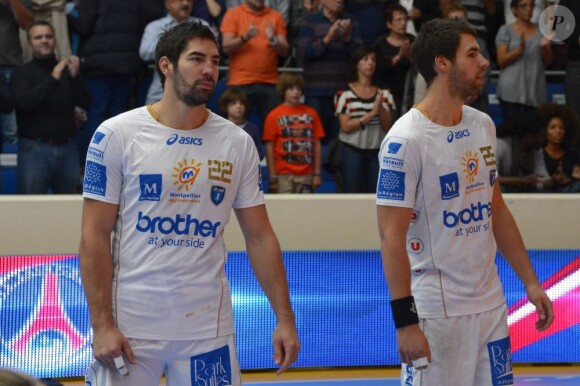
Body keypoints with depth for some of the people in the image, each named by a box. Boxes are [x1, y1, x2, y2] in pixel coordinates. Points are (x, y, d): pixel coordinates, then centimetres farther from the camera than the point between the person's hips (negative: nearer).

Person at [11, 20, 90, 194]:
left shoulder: (67, 70, 10)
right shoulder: (22, 73, 2)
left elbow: (85, 102, -1)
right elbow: (25, 102, -16)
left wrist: (75, 77, -18)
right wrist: (53, 78, -23)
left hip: (67, 148, 3)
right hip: (34, 149, -3)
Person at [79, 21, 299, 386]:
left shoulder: (238, 143, 4)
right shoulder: (116, 135, -4)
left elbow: (260, 237, 8)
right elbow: (95, 237, -4)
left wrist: (285, 319, 1)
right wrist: (102, 325, -11)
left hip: (208, 327, 2)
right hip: (130, 325, -2)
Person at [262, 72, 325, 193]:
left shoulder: (311, 114, 7)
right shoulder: (274, 116, 1)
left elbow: (317, 144, 9)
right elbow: (269, 148, 0)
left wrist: (317, 173, 5)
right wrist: (272, 177, -4)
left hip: (306, 174, 2)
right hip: (283, 174, -2)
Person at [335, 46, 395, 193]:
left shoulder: (384, 93, 6)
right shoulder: (345, 93, -3)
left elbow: (388, 127, 3)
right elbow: (346, 126, -10)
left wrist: (380, 107, -13)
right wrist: (371, 114, -17)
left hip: (377, 151, 3)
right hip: (352, 150, -3)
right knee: (352, 195, -1)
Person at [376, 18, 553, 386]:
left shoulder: (483, 125, 8)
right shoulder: (406, 140, -15)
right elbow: (392, 237, -16)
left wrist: (530, 281, 14)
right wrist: (406, 322, -19)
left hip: (490, 302, 7)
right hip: (436, 311, -7)